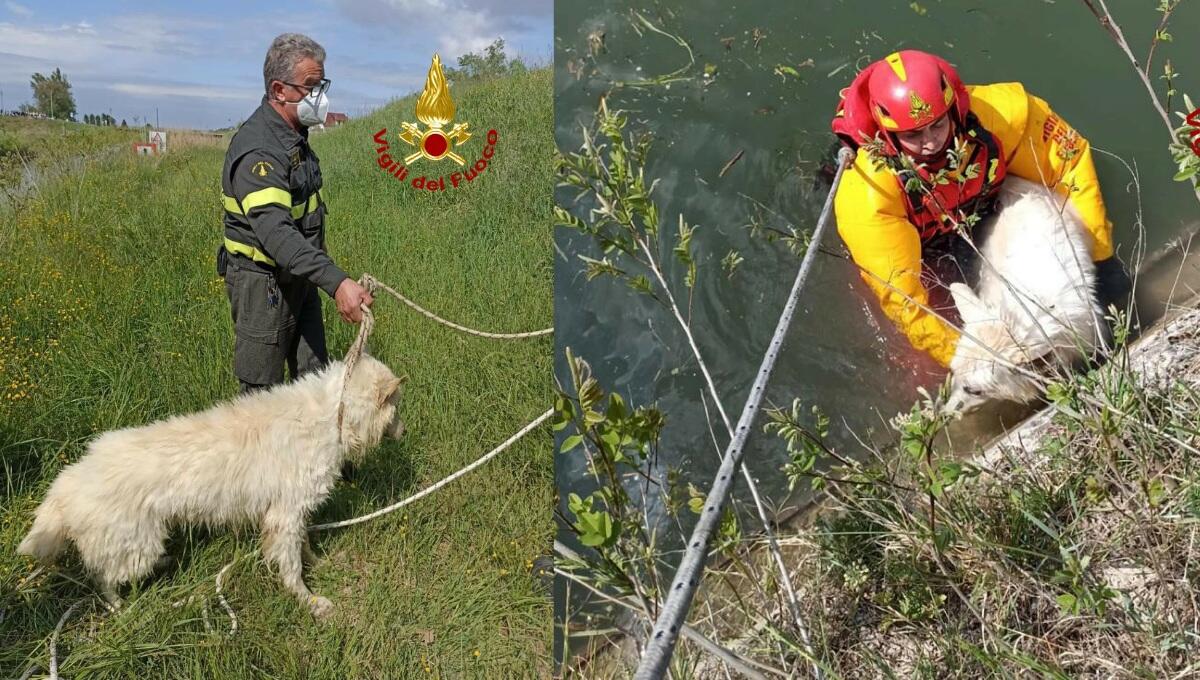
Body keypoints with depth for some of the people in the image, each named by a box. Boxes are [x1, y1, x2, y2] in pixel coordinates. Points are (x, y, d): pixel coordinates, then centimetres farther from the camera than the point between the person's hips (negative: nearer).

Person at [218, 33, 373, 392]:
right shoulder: (257, 150, -25)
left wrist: (327, 278, 21)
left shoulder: (294, 134, 6)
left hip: (299, 279, 9)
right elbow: (275, 232, -39)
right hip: (264, 284, -9)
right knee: (262, 390, 3)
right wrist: (336, 281, -51)